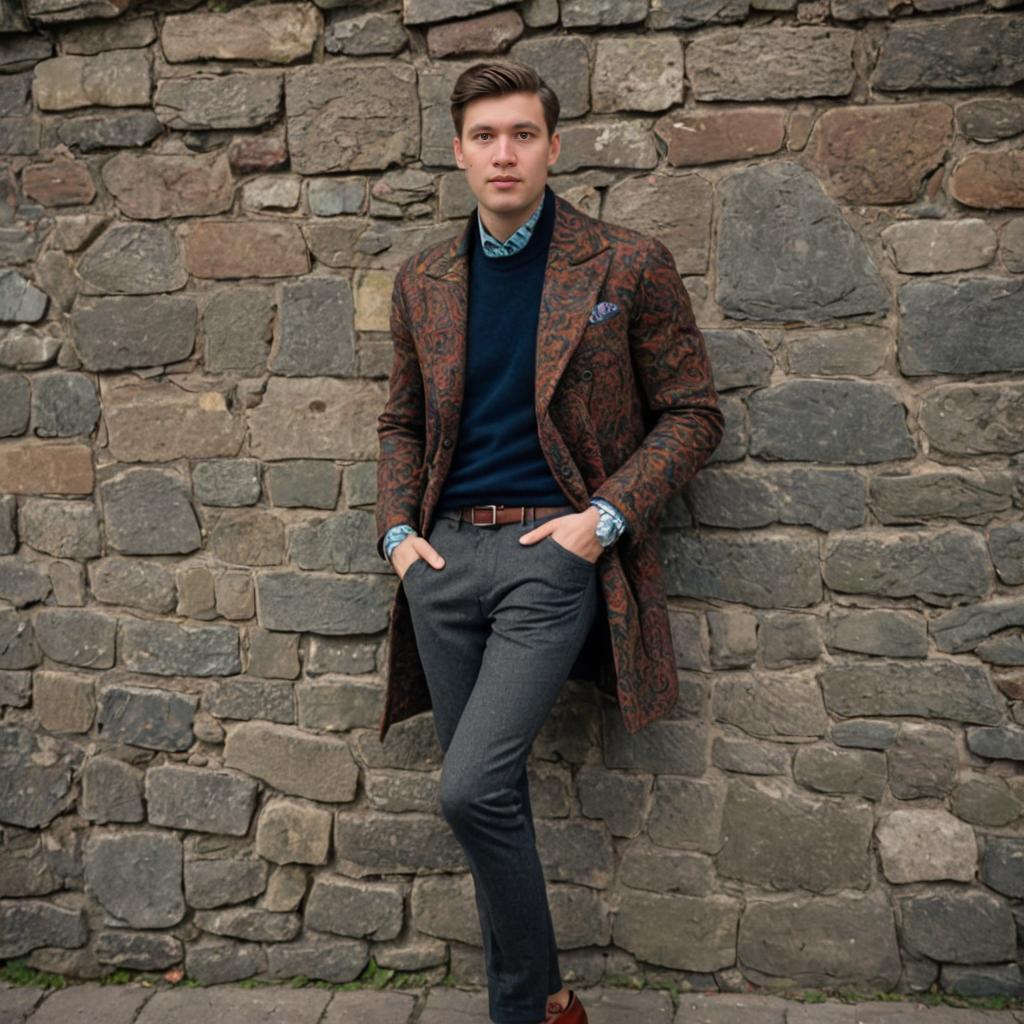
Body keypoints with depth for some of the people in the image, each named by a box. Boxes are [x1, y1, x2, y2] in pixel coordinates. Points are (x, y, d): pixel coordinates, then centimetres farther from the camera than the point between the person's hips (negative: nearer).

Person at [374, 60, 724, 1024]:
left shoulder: (628, 265, -1)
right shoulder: (421, 281, 11)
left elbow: (692, 412, 0)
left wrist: (605, 517, -11)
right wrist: (396, 529, 4)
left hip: (554, 555, -4)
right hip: (444, 554, 5)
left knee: (471, 790, -15)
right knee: (491, 797, 11)